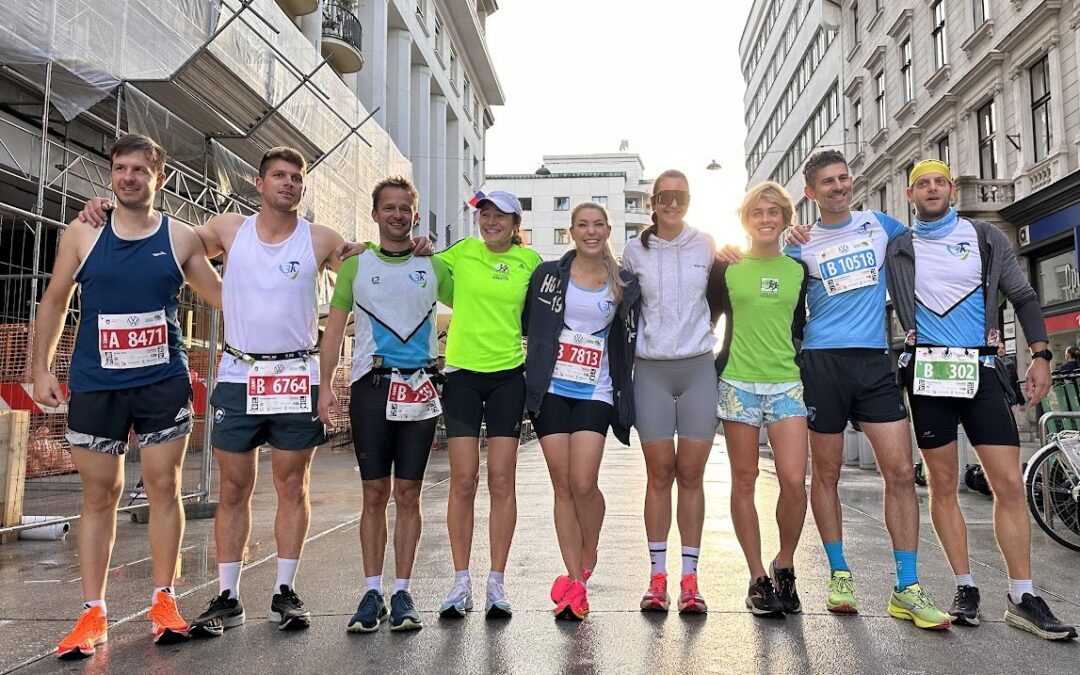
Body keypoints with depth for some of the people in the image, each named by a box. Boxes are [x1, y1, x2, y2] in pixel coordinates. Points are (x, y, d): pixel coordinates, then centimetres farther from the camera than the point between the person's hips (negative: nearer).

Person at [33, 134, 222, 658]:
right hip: (94, 385, 1)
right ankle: (93, 613, 15)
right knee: (99, 496, 6)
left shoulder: (180, 238, 3)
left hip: (164, 383, 0)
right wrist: (41, 368, 6)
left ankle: (163, 601, 15)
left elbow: (221, 294, 11)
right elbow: (54, 301, 11)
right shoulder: (82, 233, 4)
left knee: (164, 486, 2)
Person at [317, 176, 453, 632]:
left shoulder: (434, 266, 9)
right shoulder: (356, 265, 8)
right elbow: (335, 327, 7)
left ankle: (402, 593, 12)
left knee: (408, 495, 4)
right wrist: (325, 384, -3)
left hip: (420, 389, 1)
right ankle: (372, 593, 12)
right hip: (371, 386, 0)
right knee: (374, 495, 2)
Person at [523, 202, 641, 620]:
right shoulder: (548, 274, 5)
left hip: (595, 394, 0)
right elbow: (527, 322, 10)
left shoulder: (625, 285, 7)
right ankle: (575, 579, 11)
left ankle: (588, 559, 19)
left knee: (583, 484, -11)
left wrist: (625, 390, 6)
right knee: (563, 486, 2)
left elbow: (631, 340, 12)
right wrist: (538, 363, 5)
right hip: (551, 390, 1)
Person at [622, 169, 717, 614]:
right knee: (659, 475, 3)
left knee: (691, 475, 3)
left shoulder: (706, 245, 5)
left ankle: (689, 579, 11)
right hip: (652, 370, 0)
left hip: (698, 368, 0)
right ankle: (657, 577, 11)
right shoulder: (634, 251, 5)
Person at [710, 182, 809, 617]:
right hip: (738, 384, -1)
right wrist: (713, 368, 4)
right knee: (744, 481, 3)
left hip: (787, 384, 1)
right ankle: (757, 578, 14)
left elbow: (801, 327, 18)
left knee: (794, 481, -10)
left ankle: (784, 566, 14)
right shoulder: (726, 267, 5)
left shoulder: (798, 270, 10)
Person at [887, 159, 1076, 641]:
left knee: (1010, 483, -3)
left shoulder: (986, 238, 9)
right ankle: (965, 587, 14)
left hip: (981, 371, 1)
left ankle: (1021, 597, 5)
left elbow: (1023, 297, 12)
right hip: (928, 373, -1)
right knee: (942, 485, 3)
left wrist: (1040, 355, 1)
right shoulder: (896, 250, 7)